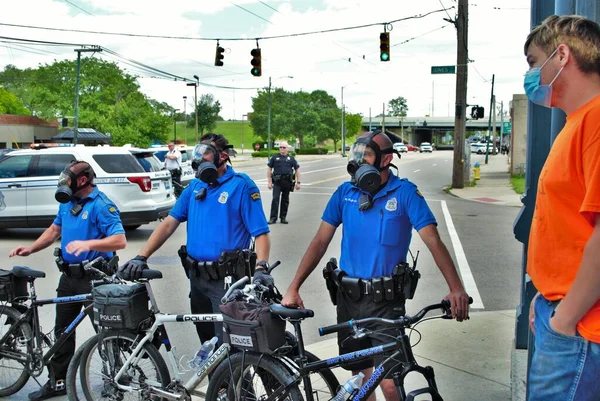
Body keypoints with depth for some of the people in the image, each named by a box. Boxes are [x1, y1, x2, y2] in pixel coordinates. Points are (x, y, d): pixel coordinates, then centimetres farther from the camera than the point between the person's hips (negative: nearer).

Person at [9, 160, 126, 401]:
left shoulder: (101, 205, -16)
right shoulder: (67, 202, 9)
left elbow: (120, 240, -25)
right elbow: (55, 229, 22)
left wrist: (88, 244, -37)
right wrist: (30, 249, 9)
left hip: (94, 277, -8)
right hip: (68, 275, 8)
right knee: (63, 330, 15)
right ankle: (58, 381, 27)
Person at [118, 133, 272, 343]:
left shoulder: (241, 185, -7)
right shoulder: (195, 186, 10)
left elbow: (260, 233, -13)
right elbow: (169, 223, 5)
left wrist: (261, 268, -29)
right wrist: (141, 257, -6)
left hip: (226, 279, -6)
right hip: (196, 277, 6)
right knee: (205, 339, 18)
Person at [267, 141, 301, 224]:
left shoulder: (291, 158, 9)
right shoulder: (275, 157, 5)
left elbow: (297, 170, 11)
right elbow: (269, 169, 6)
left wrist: (298, 182, 6)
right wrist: (269, 182, 0)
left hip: (287, 182, 2)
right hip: (277, 182, -2)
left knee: (285, 200, 8)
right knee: (275, 199, -9)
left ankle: (283, 217, 17)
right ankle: (273, 218, -7)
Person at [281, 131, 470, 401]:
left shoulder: (405, 193, -8)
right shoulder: (345, 192, 2)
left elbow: (433, 241, -15)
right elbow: (321, 241, 2)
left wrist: (456, 289, -30)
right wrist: (293, 288, -5)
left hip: (385, 301, -3)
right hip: (349, 298, 3)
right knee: (360, 376, 14)